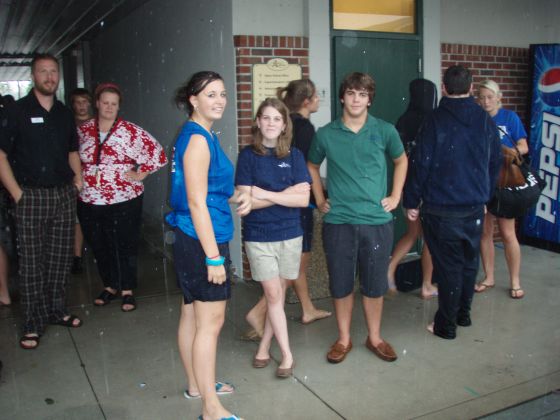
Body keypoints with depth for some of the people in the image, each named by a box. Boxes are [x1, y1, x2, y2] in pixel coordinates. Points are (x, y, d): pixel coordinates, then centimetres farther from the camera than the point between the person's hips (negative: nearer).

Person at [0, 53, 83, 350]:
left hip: (64, 195, 4)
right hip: (31, 196, -4)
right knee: (31, 261, 0)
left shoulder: (65, 113, 12)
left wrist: (77, 178, 6)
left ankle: (57, 310, 25)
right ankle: (33, 323, 8)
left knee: (60, 258, 10)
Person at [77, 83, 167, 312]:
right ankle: (109, 286, 32)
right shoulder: (83, 130, 5)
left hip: (124, 201, -3)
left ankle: (127, 291, 19)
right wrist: (79, 177, 8)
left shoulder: (131, 132, -6)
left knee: (125, 246, 4)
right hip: (89, 202, 4)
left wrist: (139, 174, -7)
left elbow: (157, 153, -7)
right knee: (99, 247, 13)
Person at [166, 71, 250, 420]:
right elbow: (196, 202, -21)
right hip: (201, 242, -10)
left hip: (192, 241, 10)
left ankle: (197, 384, 34)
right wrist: (213, 257, -21)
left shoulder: (205, 136, 12)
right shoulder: (197, 139, -17)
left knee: (193, 314, 18)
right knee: (210, 322, -2)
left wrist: (237, 196, 6)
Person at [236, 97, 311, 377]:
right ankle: (286, 354, 10)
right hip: (258, 236, -2)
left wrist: (266, 194, -14)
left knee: (278, 294, 10)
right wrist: (286, 193, -13)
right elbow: (247, 201, -11)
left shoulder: (294, 155, 1)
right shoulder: (248, 156, -3)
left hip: (290, 234, 2)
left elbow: (303, 199, -8)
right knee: (273, 294, -2)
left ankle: (264, 347, 27)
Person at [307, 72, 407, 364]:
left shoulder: (384, 131, 0)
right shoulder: (325, 134, 0)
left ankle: (374, 338, 29)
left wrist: (395, 196, 9)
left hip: (377, 221, 0)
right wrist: (319, 200, 9)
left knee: (374, 284, 10)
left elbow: (401, 160, 17)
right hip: (338, 222, 0)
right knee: (341, 284, 9)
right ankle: (343, 339, 27)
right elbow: (312, 167, 17)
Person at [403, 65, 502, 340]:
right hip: (475, 207, 4)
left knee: (448, 266, 4)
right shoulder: (486, 121, 3)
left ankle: (446, 325, 14)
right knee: (469, 261, 18)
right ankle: (463, 314, 33)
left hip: (441, 209, -4)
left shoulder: (435, 121, -12)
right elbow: (495, 163, 11)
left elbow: (420, 163, -13)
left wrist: (412, 201, -4)